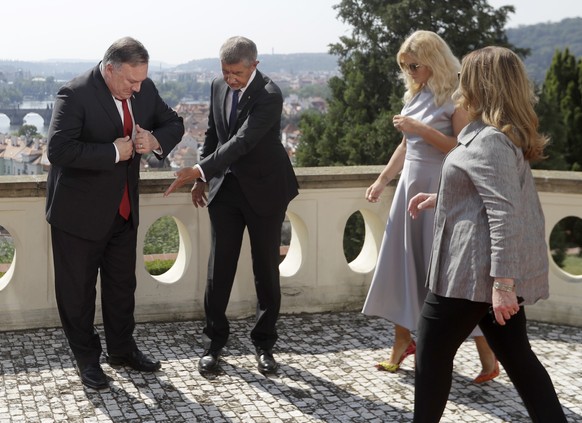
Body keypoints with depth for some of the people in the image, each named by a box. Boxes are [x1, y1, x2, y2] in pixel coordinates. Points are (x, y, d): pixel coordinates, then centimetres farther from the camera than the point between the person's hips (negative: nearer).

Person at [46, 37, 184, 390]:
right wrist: (114, 151, -28)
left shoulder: (145, 89, -4)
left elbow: (174, 123, 8)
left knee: (122, 284, 19)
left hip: (124, 210, 6)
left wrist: (155, 141, -15)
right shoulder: (75, 95, -23)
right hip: (79, 211, -6)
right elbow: (59, 149, -32)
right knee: (77, 289, 8)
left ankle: (122, 349, 36)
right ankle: (86, 358, 25)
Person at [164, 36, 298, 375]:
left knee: (267, 269, 6)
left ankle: (265, 344, 18)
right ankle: (214, 341, 15)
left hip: (264, 190, -4)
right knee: (219, 267, 4)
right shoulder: (219, 86, 1)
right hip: (226, 188, 5)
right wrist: (203, 180, 12)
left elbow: (242, 141, -29)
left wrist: (200, 171, -36)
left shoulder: (270, 95, -20)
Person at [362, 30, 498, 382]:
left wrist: (422, 128, -21)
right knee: (404, 264, 9)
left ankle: (487, 355, 6)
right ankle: (404, 341, 22)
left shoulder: (455, 97, -11)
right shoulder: (415, 95, 11)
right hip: (411, 187, 8)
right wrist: (382, 180, 13)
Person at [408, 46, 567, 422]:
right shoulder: (506, 133, 13)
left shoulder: (490, 140, -19)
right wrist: (440, 199, 26)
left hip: (476, 269, -10)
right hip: (496, 270, 10)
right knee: (516, 355, 13)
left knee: (433, 352, 5)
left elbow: (504, 215, -26)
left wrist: (502, 282, -28)